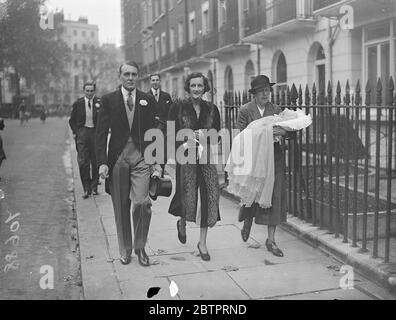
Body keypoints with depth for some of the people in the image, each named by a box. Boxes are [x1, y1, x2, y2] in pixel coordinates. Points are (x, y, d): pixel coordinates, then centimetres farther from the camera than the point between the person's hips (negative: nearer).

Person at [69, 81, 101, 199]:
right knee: (83, 162, -5)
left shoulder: (100, 102, 1)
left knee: (95, 162, 6)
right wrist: (75, 132, 4)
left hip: (96, 133, 0)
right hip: (82, 133, 0)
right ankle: (86, 188, 2)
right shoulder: (78, 104, 5)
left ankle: (94, 187, 20)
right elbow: (72, 120, 13)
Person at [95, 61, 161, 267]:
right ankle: (125, 250, 24)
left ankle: (140, 247, 9)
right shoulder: (109, 100, 5)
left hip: (142, 157, 0)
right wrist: (102, 162, -8)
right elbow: (101, 133, 2)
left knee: (142, 202, -13)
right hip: (118, 157, 0)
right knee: (121, 207, 7)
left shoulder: (147, 101, 8)